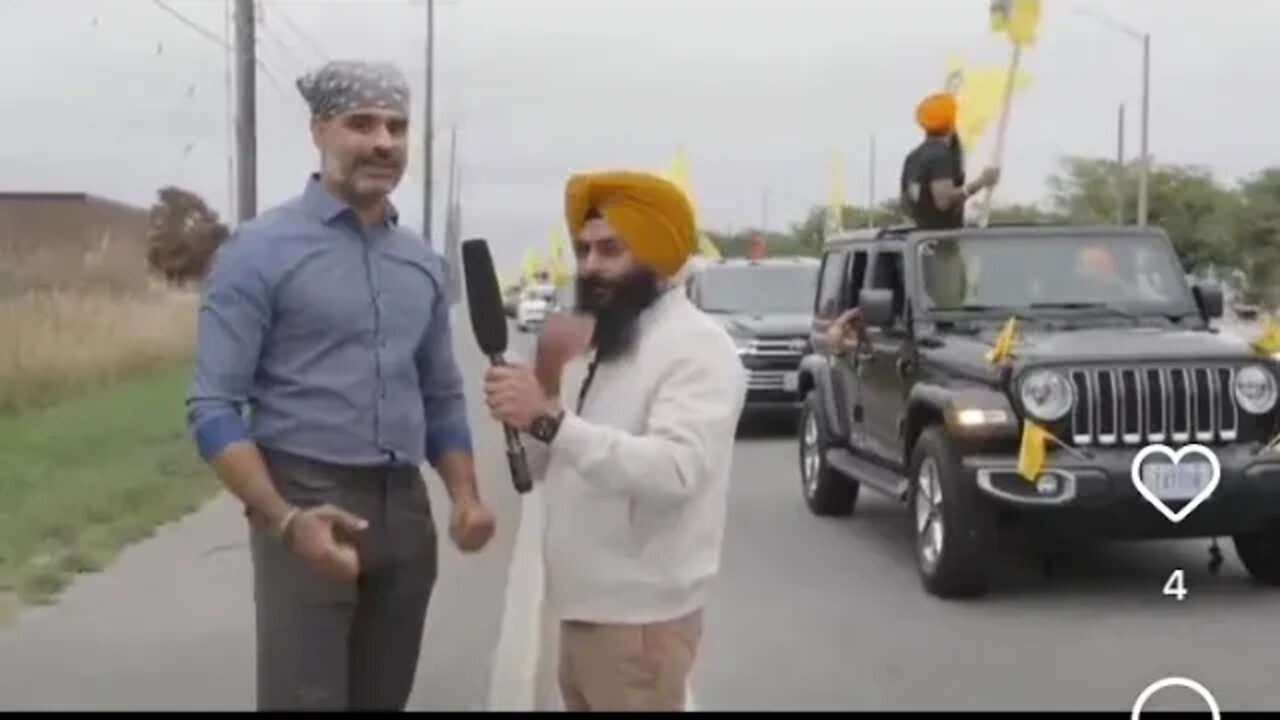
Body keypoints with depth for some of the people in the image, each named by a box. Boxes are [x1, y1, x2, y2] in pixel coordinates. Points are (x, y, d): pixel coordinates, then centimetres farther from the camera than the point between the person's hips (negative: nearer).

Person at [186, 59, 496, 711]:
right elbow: (214, 410, -11)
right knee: (305, 699, -5)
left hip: (405, 509, 5)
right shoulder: (261, 250, -6)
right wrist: (285, 520, -24)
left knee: (382, 701, 14)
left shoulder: (422, 264, 11)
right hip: (308, 504, -5)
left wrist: (465, 496, 1)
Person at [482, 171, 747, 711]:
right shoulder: (611, 344, 15)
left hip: (639, 616, -8)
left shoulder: (698, 346, -12)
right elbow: (550, 468, 13)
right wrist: (546, 384, -4)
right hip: (586, 606, 8)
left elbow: (675, 470, -29)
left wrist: (549, 418, -35)